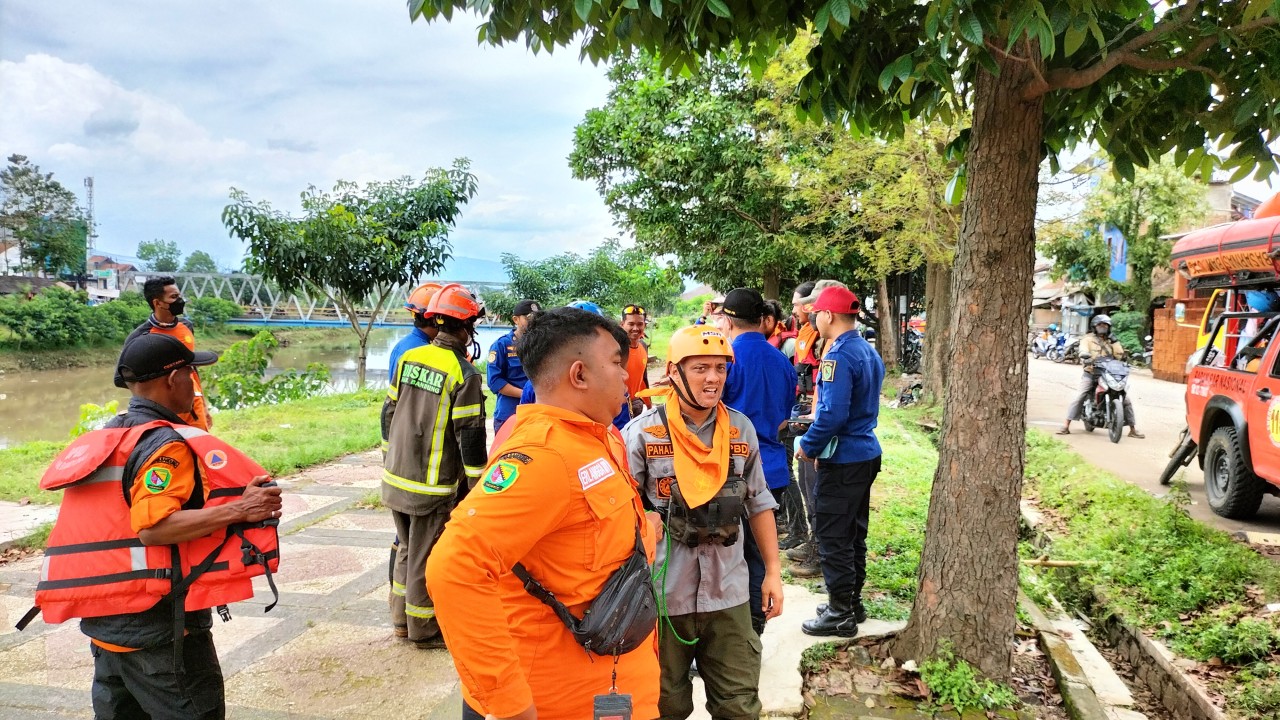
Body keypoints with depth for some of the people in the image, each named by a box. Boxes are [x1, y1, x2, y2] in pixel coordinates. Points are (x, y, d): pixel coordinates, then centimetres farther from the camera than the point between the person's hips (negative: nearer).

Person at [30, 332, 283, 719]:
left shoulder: (104, 439, 11)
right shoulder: (166, 443, -17)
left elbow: (121, 519, 15)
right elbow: (153, 526, -27)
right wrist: (238, 510, -31)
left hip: (102, 614, 9)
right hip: (156, 621, -9)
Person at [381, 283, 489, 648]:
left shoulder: (408, 358, 2)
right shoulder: (465, 374, -16)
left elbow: (389, 413, 10)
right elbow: (470, 436, -16)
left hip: (395, 477, 7)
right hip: (433, 486, -7)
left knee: (407, 549, 21)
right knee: (426, 558, 6)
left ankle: (402, 619, 33)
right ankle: (424, 628, 19)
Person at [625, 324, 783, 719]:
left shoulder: (741, 429, 2)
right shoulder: (642, 433, -10)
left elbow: (758, 504, 10)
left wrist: (773, 571, 9)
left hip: (728, 590, 3)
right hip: (663, 591, -3)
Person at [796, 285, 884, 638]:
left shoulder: (839, 356, -20)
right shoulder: (868, 351, 10)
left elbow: (833, 414, -26)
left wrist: (809, 447, -12)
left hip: (843, 460, -10)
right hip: (866, 453, 10)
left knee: (833, 537, 0)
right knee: (853, 533, 18)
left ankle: (841, 613, 8)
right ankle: (852, 602, 29)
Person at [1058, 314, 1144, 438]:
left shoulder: (1111, 341, 15)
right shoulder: (1088, 339, 6)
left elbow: (1119, 355, 3)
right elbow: (1083, 349, -14)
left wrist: (1114, 342, -8)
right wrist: (1084, 355, -36)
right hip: (1091, 373, -3)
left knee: (1125, 399, -2)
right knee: (1079, 397, -20)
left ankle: (1133, 429, 9)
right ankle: (1066, 426, -18)